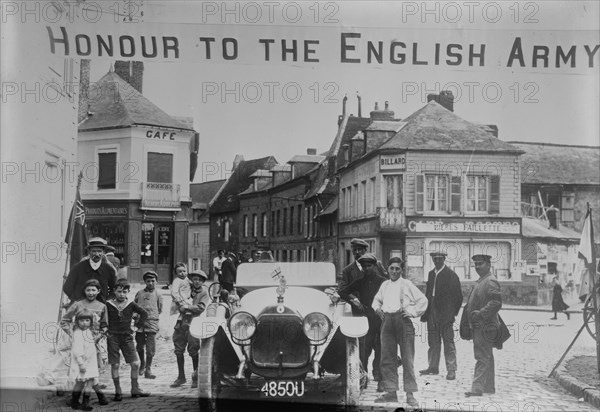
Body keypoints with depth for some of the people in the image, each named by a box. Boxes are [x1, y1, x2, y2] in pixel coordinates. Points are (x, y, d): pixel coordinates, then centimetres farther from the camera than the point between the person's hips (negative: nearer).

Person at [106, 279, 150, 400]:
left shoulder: (131, 305, 0)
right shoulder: (108, 305, -5)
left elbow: (144, 314, 9)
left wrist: (137, 325, 5)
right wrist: (105, 328, -1)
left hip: (127, 337, 2)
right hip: (112, 337, -2)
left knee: (135, 363, -2)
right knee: (115, 365, 0)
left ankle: (135, 390, 13)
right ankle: (118, 392, 12)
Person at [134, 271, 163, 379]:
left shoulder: (158, 295, 9)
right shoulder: (139, 293, 12)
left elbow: (160, 310, 14)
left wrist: (152, 316, 3)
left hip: (152, 323, -1)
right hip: (139, 323, 1)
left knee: (150, 348, -4)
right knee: (140, 346, 10)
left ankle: (148, 370, 5)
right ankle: (142, 363, 35)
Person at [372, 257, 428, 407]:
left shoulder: (406, 284, 2)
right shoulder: (385, 285, 16)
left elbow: (423, 300, 2)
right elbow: (377, 299, 31)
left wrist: (413, 312, -4)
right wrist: (377, 308, 13)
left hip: (403, 320, -5)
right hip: (387, 321, 5)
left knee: (407, 359, -3)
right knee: (387, 359, 5)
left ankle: (410, 394, 2)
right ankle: (391, 392, 13)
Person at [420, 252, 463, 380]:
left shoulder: (451, 275, -5)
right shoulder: (431, 274, 13)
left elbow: (458, 296, -6)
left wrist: (453, 313, -9)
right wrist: (425, 313, 10)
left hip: (446, 315, -6)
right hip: (432, 314, 6)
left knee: (448, 342, -2)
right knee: (433, 342, 11)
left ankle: (451, 370, 2)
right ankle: (433, 367, 20)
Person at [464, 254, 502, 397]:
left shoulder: (491, 281, -15)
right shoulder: (480, 281, 17)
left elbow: (496, 303, -24)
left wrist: (480, 314, -25)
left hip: (484, 326, -10)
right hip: (479, 326, 10)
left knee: (482, 358, -8)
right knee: (486, 358, 15)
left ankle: (477, 388, -8)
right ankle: (489, 387, 23)